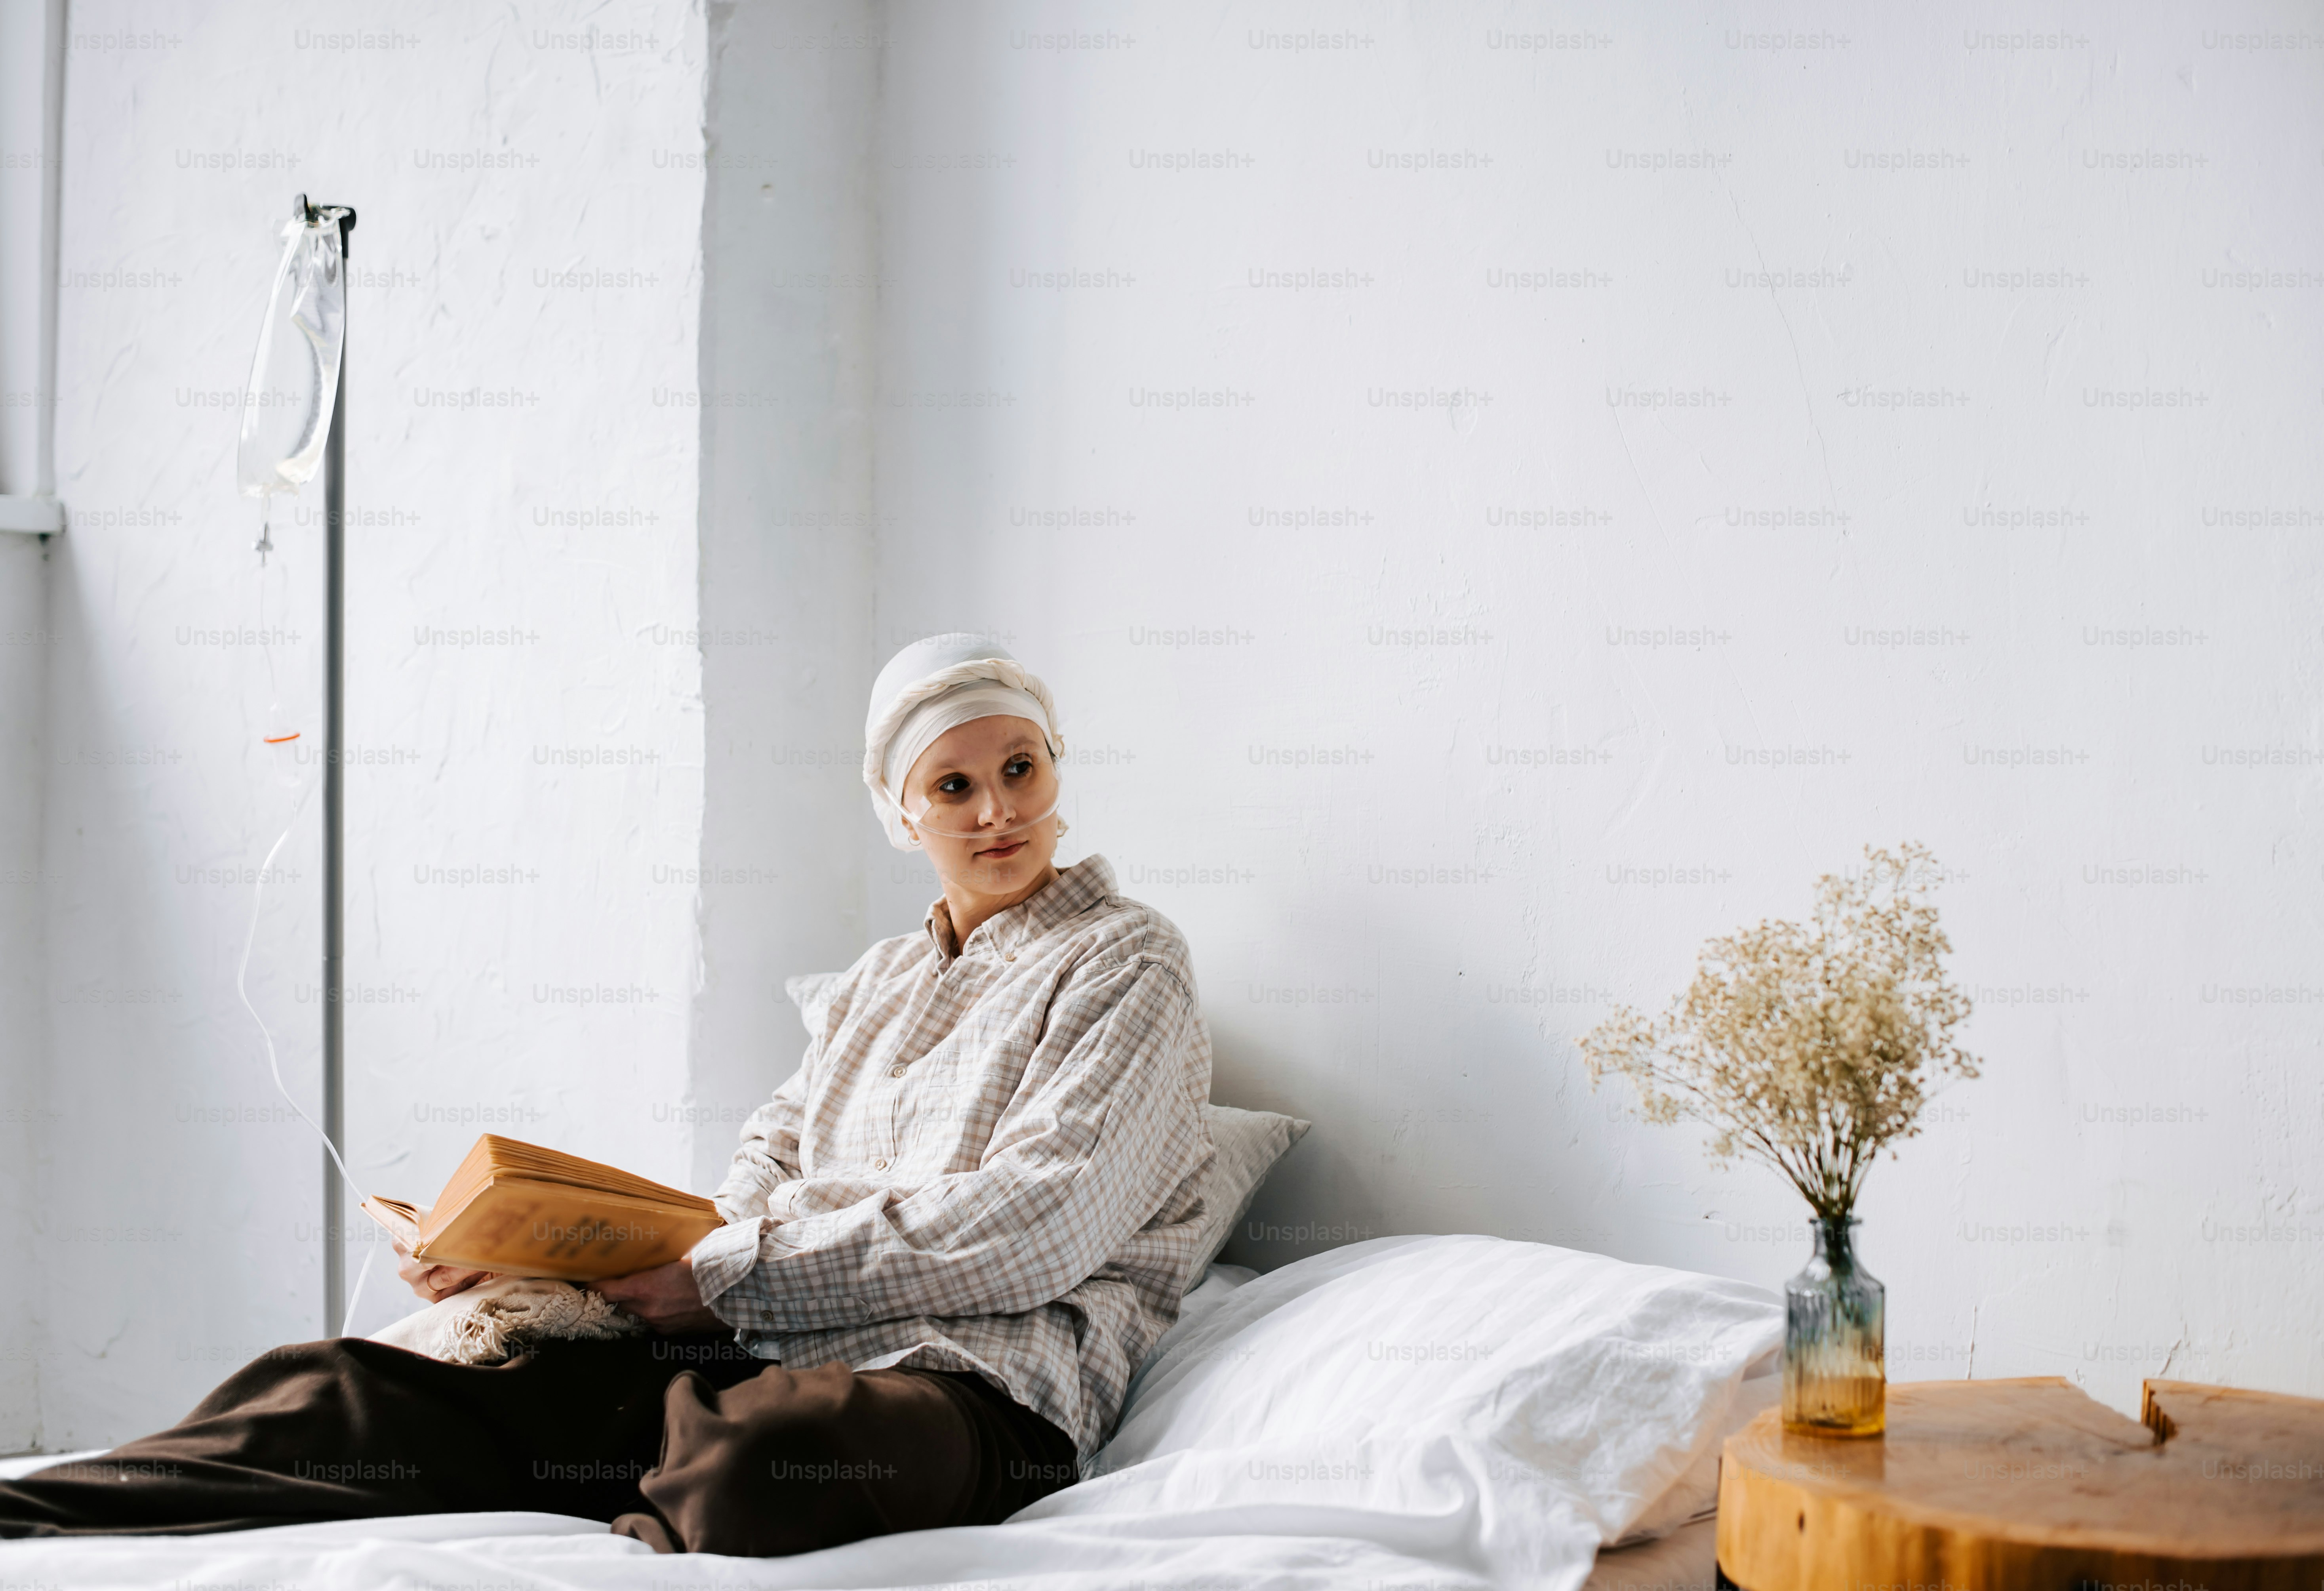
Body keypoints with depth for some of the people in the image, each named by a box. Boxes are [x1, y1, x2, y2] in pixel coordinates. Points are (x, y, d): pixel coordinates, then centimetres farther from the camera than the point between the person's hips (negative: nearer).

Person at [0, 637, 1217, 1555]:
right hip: (752, 1346, 6)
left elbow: (1032, 1226, -9)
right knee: (342, 1386, -13)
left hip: (975, 1375, -5)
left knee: (757, 1457, -43)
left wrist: (733, 1277, -10)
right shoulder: (877, 982, 26)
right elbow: (767, 1174, 17)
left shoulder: (1128, 965, 4)